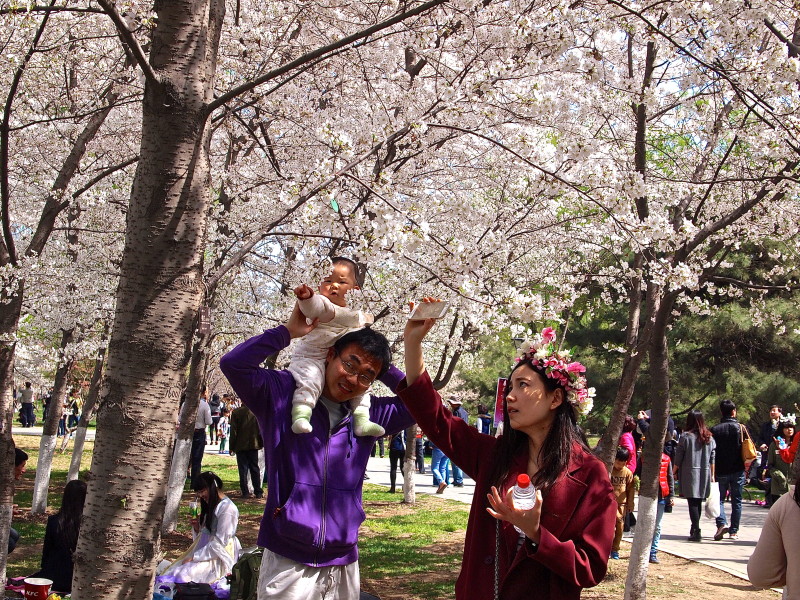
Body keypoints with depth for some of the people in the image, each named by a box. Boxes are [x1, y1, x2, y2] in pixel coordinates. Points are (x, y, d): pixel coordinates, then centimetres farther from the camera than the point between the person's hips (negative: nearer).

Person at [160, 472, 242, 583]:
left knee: (184, 575, -26)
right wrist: (196, 527, -1)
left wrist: (194, 557, -16)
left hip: (219, 557, -9)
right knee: (172, 570, -10)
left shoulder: (227, 508, -15)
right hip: (206, 551, 9)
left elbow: (220, 543, -18)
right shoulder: (210, 506, 16)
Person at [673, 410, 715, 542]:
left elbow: (678, 458, -6)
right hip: (705, 474, 4)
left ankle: (696, 532, -11)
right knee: (698, 502, 14)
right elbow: (712, 459, 7)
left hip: (689, 474, -4)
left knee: (692, 502, -4)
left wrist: (674, 472, 5)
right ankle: (694, 529, 24)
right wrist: (712, 475, 14)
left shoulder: (686, 436, -8)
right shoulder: (709, 438, 5)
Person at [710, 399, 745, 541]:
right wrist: (745, 466, 9)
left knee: (719, 499, 11)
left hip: (720, 471, 0)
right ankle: (733, 531, 9)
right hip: (737, 470, 0)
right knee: (736, 501, 9)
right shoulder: (740, 428, -5)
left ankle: (722, 523, -11)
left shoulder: (715, 429, -4)